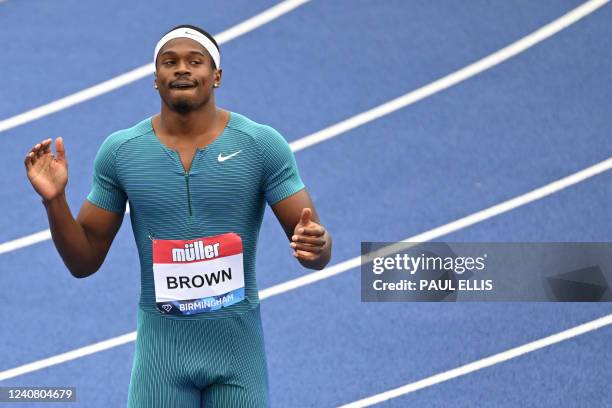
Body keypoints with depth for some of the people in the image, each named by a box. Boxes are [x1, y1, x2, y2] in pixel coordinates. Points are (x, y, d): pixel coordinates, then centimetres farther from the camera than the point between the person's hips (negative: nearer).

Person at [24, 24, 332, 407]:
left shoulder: (263, 145, -6)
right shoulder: (120, 151, -1)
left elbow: (318, 252, -6)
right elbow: (84, 261, 5)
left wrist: (314, 244, -30)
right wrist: (55, 201, -12)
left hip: (238, 349, -1)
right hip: (161, 350, 1)